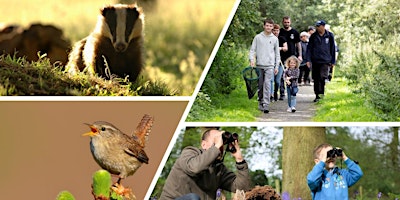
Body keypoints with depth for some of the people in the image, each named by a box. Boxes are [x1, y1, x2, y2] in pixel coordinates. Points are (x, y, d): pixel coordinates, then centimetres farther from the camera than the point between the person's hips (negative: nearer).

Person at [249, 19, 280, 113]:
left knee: (267, 85, -12)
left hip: (270, 66, -1)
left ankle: (266, 105, -14)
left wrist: (277, 66, 7)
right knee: (260, 85, 7)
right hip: (259, 65, 1)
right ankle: (260, 102, 20)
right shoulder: (258, 37, 5)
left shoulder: (275, 39, 7)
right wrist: (251, 59, -12)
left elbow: (277, 53, 11)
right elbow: (252, 50, 4)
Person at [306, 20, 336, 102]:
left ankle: (321, 94, -12)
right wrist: (308, 60, -5)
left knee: (322, 78, -16)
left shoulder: (330, 36, 4)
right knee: (316, 79, 7)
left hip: (325, 61, -2)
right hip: (315, 61, 2)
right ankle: (317, 95, 16)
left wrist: (333, 61, 9)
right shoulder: (313, 36, 5)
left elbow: (332, 49, 10)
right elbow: (309, 48, 5)